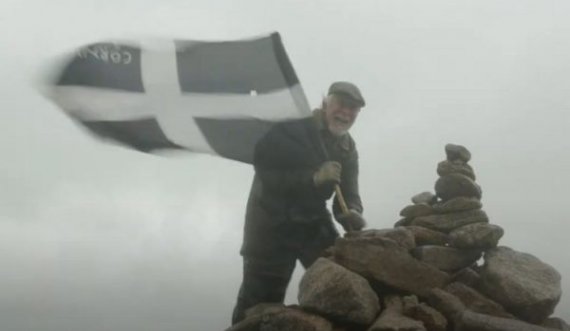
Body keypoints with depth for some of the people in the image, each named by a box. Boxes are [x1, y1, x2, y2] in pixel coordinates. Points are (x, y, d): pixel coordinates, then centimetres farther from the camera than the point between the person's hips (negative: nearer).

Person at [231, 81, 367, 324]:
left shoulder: (348, 149, 4)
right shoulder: (290, 126, -15)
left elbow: (348, 194, -2)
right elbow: (264, 169, -24)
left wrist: (352, 215, -26)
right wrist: (313, 178, -32)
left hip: (313, 221, 6)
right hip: (272, 222, -5)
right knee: (260, 300, -2)